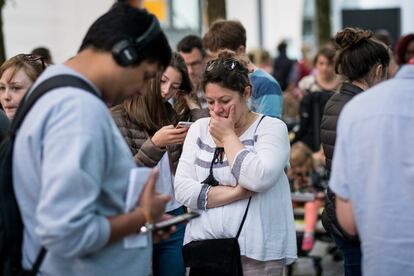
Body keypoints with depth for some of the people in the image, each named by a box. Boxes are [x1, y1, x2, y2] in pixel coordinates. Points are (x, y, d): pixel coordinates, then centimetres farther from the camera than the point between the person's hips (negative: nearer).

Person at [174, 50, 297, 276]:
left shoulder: (272, 128, -3)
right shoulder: (198, 129, 8)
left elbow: (258, 179, -20)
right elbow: (182, 190, -3)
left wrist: (228, 136, -9)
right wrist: (237, 192, -13)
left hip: (257, 252, -3)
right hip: (203, 248, 3)